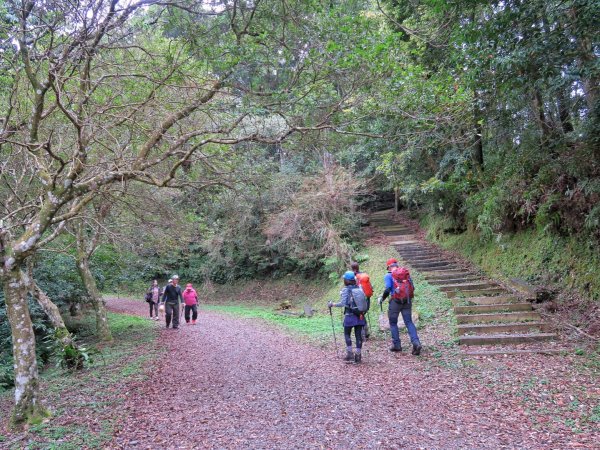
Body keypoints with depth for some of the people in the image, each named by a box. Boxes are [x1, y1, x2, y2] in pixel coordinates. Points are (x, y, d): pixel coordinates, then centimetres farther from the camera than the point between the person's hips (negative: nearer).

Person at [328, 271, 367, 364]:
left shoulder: (346, 290, -10)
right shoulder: (360, 289, 3)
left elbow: (342, 303, -15)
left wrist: (332, 304, -3)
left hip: (350, 316, -4)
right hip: (360, 316, 4)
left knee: (347, 335, 13)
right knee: (358, 335, 9)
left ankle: (350, 354, 9)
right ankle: (358, 356, 12)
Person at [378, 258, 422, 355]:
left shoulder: (388, 276, -4)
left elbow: (388, 290, -15)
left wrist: (381, 299, 0)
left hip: (395, 301, -4)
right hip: (407, 301, 4)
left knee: (393, 323, 11)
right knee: (409, 322, 5)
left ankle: (397, 345, 14)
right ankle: (416, 343, -11)